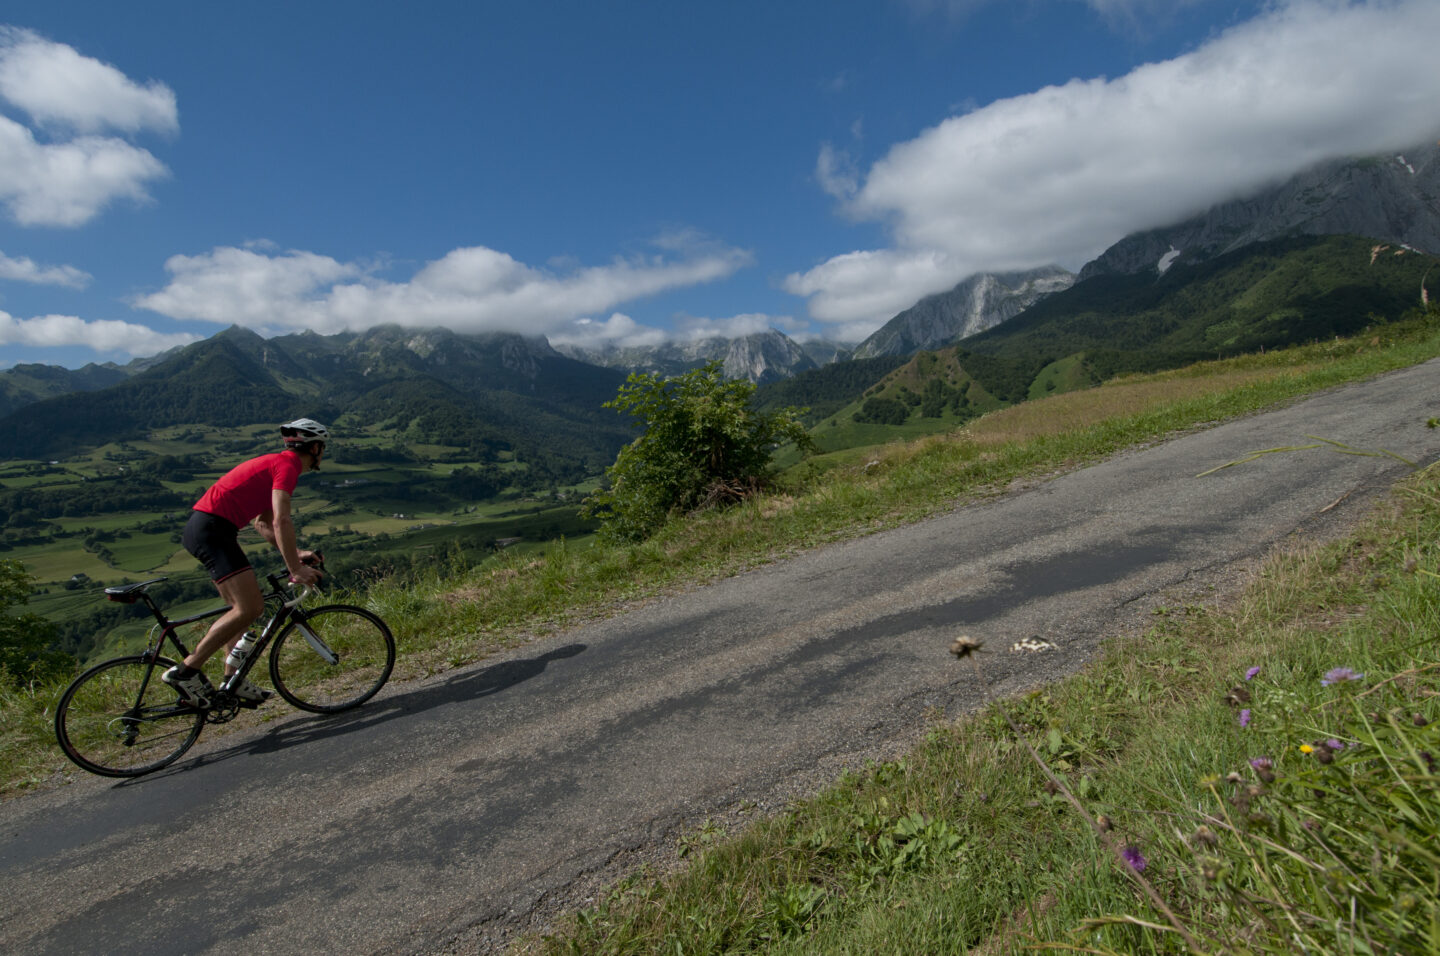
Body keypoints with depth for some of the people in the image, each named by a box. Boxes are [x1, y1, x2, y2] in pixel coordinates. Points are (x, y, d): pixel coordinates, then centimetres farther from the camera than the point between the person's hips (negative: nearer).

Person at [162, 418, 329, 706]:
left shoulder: (273, 463, 22)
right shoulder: (287, 465, -9)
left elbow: (263, 523, 24)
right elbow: (281, 521, -21)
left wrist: (295, 553, 16)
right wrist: (295, 569, -21)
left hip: (200, 528, 11)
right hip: (213, 529, -11)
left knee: (241, 606, 14)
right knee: (251, 608, -16)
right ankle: (187, 670, -12)